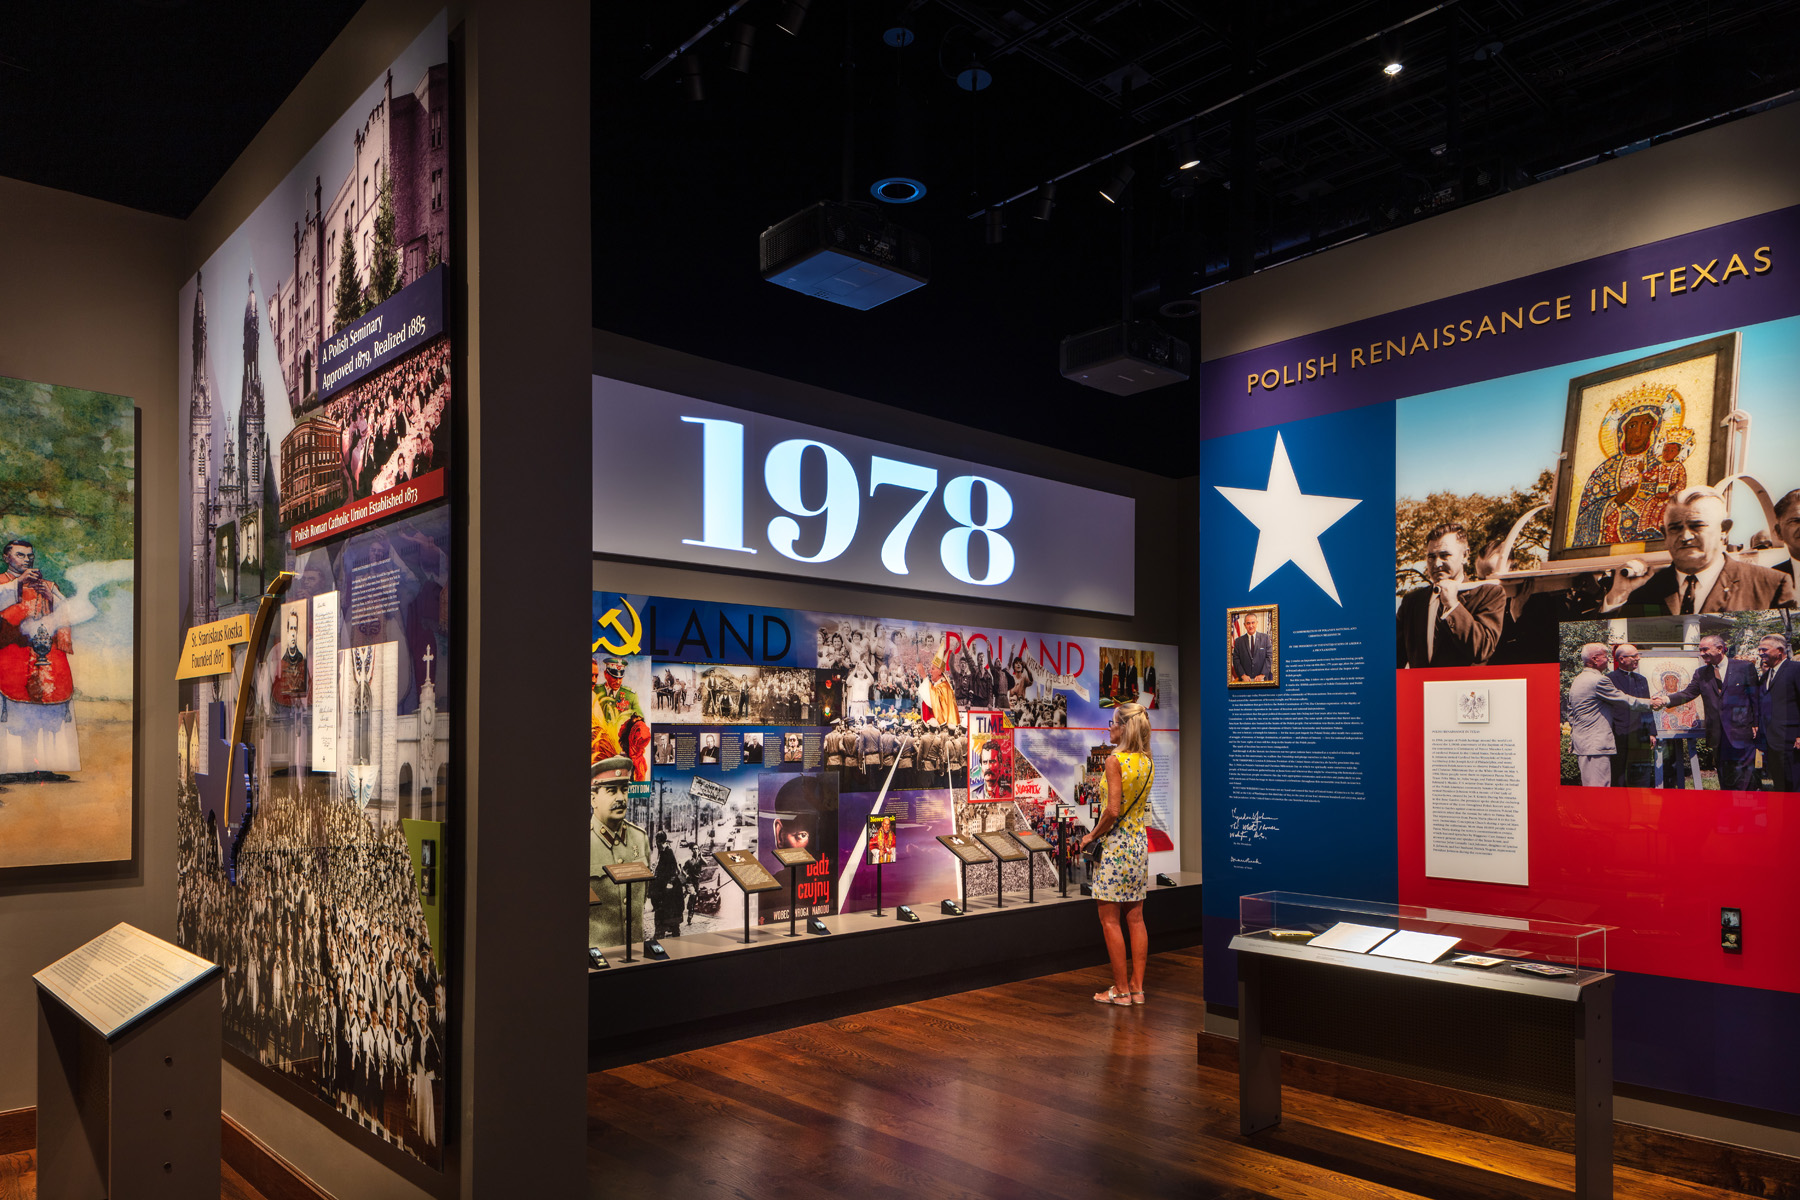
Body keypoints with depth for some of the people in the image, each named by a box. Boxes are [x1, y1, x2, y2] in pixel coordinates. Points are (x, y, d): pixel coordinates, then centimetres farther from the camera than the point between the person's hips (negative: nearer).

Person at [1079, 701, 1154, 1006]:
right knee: (1135, 918, 12)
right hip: (1140, 843, 8)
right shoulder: (1147, 763, 5)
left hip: (1115, 843, -7)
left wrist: (1092, 835, -9)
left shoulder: (1115, 760, -16)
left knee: (1110, 920, 2)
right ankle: (1137, 987, 18)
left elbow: (1113, 810, -19)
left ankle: (1121, 990, 7)